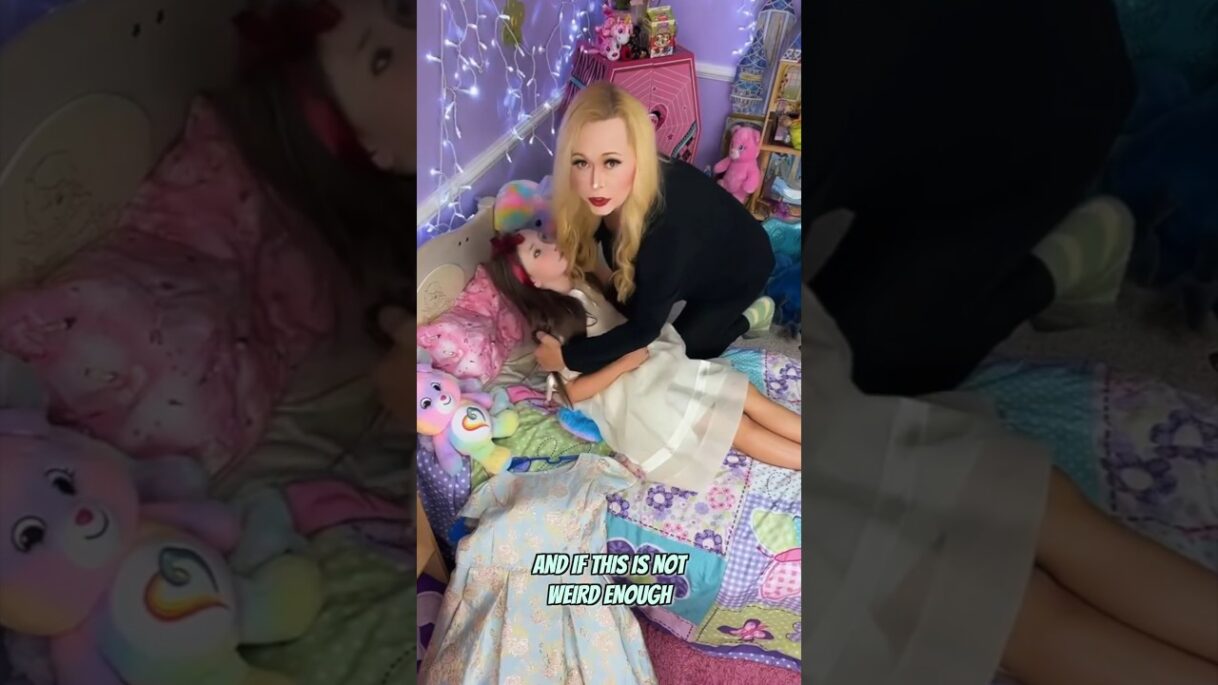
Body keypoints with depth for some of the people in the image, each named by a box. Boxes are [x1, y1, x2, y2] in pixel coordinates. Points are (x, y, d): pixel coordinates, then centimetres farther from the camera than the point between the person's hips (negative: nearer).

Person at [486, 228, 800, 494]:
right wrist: (625, 363, -19)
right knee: (736, 426, -15)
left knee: (749, 396, -8)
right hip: (632, 396, -8)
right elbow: (574, 391, -14)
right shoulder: (555, 326, -13)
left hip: (659, 361, 8)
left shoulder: (585, 283, 9)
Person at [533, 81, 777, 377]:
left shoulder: (669, 223, -45)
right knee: (623, 306, 11)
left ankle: (750, 315, 19)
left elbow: (646, 327, -35)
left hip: (738, 268, -6)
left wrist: (569, 357, -31)